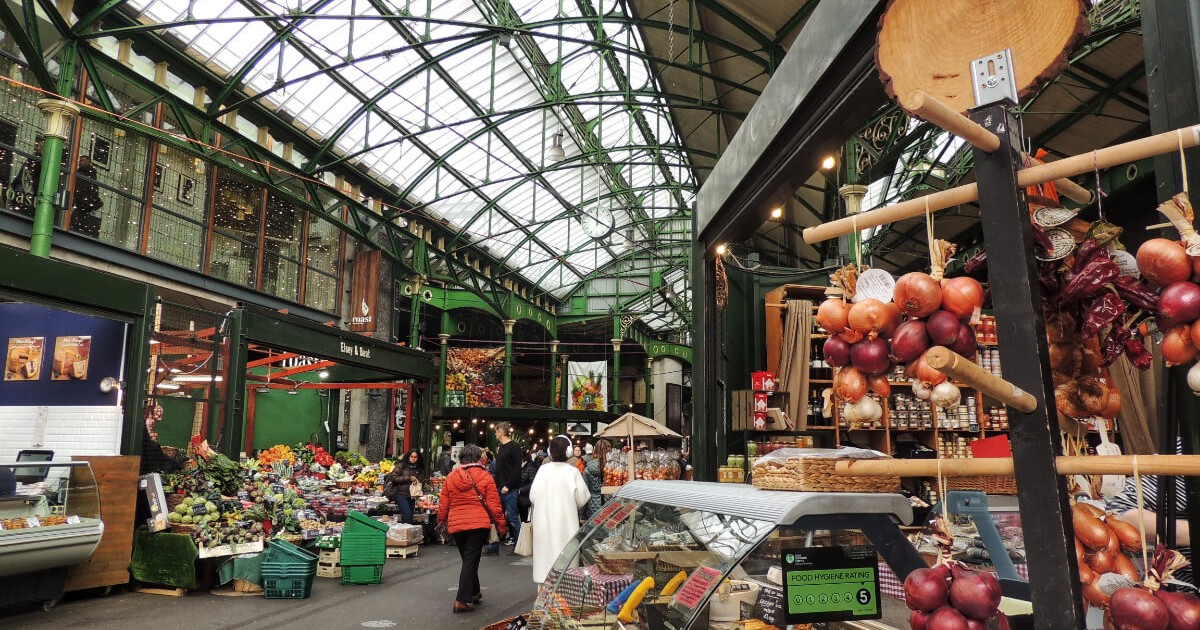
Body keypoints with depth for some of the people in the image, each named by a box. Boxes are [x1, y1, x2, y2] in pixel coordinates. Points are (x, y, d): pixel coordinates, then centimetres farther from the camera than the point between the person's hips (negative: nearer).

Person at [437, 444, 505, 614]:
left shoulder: (451, 477, 4)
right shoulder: (485, 477, -6)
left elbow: (443, 504, 8)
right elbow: (494, 504, -6)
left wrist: (442, 521, 23)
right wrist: (501, 525, 3)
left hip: (456, 525, 4)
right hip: (479, 524, -4)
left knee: (468, 559, 20)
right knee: (471, 561, 0)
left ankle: (474, 592, 33)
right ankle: (462, 600, -4)